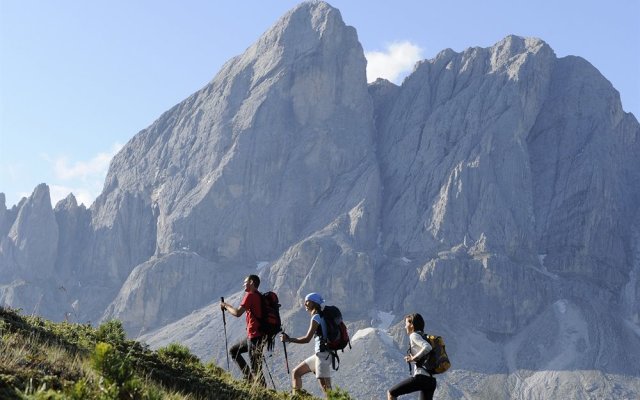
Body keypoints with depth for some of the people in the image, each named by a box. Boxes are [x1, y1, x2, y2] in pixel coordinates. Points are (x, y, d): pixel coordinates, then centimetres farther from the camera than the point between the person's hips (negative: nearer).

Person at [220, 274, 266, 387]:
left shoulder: (250, 295, -12)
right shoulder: (260, 296, 16)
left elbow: (237, 313, -19)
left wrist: (226, 306, -3)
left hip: (254, 336, -10)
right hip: (253, 335, 10)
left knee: (255, 367, -6)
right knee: (233, 350, 21)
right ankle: (249, 377, 15)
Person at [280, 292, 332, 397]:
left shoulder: (316, 317, -12)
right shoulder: (322, 316, 15)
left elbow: (307, 339, -17)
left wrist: (289, 339, -9)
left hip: (323, 354, -10)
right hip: (319, 354, 10)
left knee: (325, 388, -15)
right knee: (296, 372, 15)